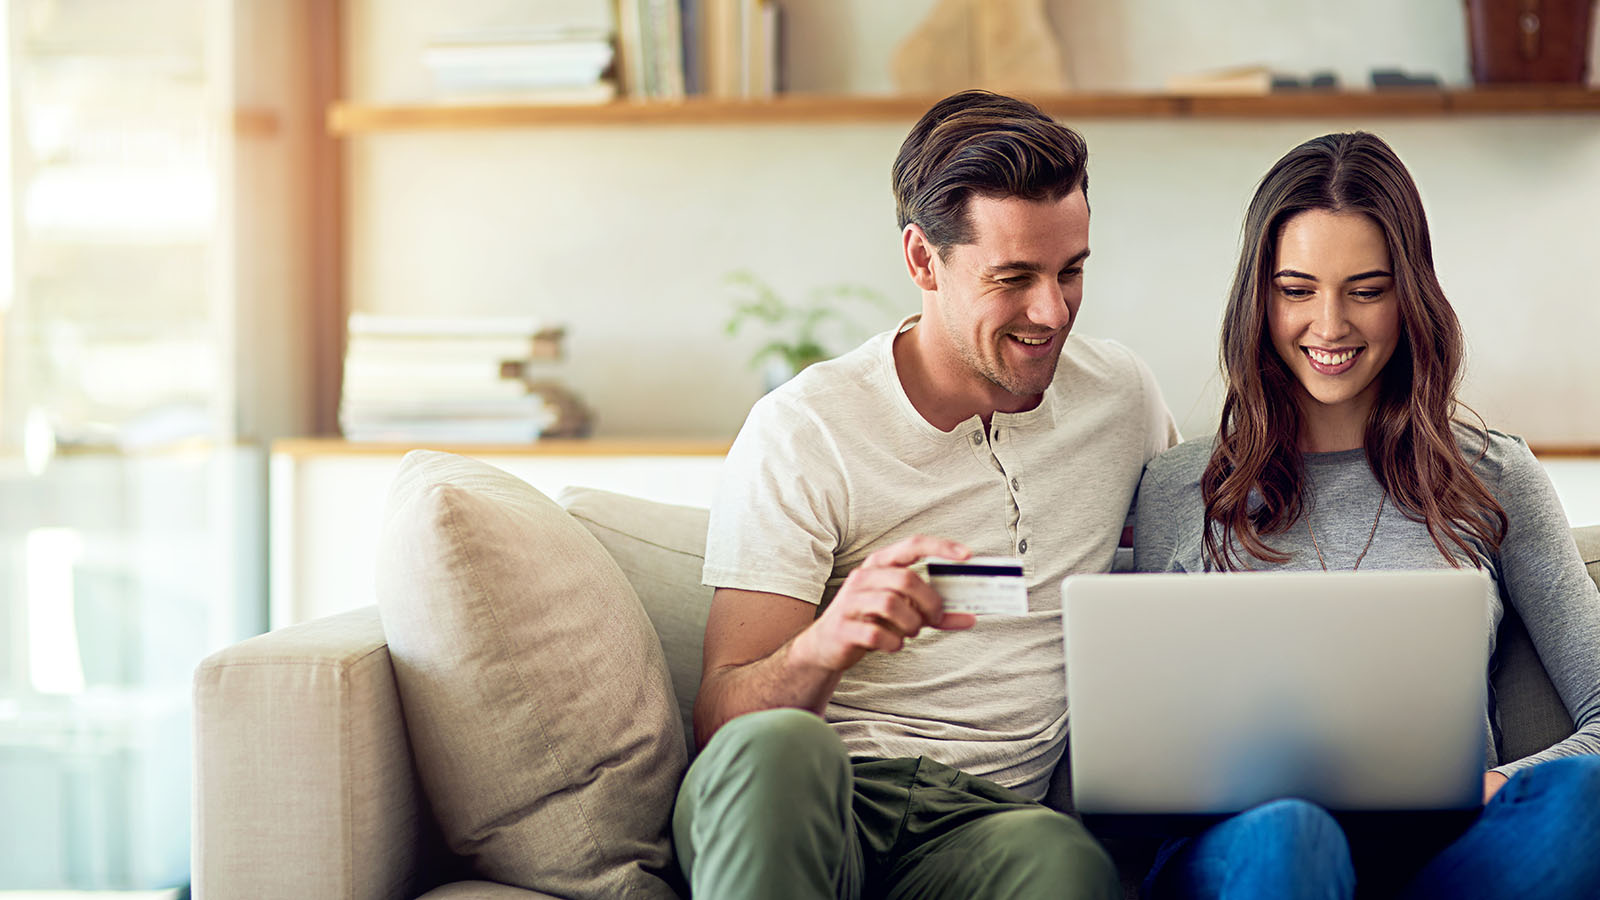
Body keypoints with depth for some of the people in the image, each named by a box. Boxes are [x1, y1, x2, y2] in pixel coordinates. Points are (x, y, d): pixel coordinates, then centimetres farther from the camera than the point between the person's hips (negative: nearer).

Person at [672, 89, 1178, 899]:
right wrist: (830, 640, -31)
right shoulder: (803, 430, -3)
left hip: (986, 816, 1)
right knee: (774, 745, -38)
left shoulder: (1123, 395, 11)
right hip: (806, 803, -1)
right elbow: (720, 720, -7)